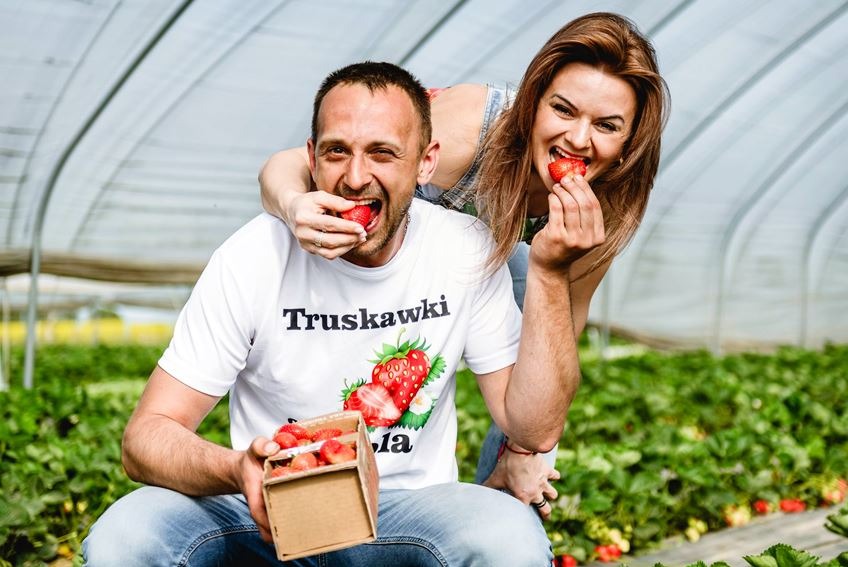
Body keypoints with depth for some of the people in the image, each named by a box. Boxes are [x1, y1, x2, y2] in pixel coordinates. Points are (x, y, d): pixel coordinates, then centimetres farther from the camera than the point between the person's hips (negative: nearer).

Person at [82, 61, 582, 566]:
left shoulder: (467, 252, -7)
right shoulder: (254, 257, -12)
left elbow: (535, 430, -10)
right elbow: (146, 436, -12)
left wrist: (548, 273, -19)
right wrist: (237, 469, -34)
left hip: (408, 513, 1)